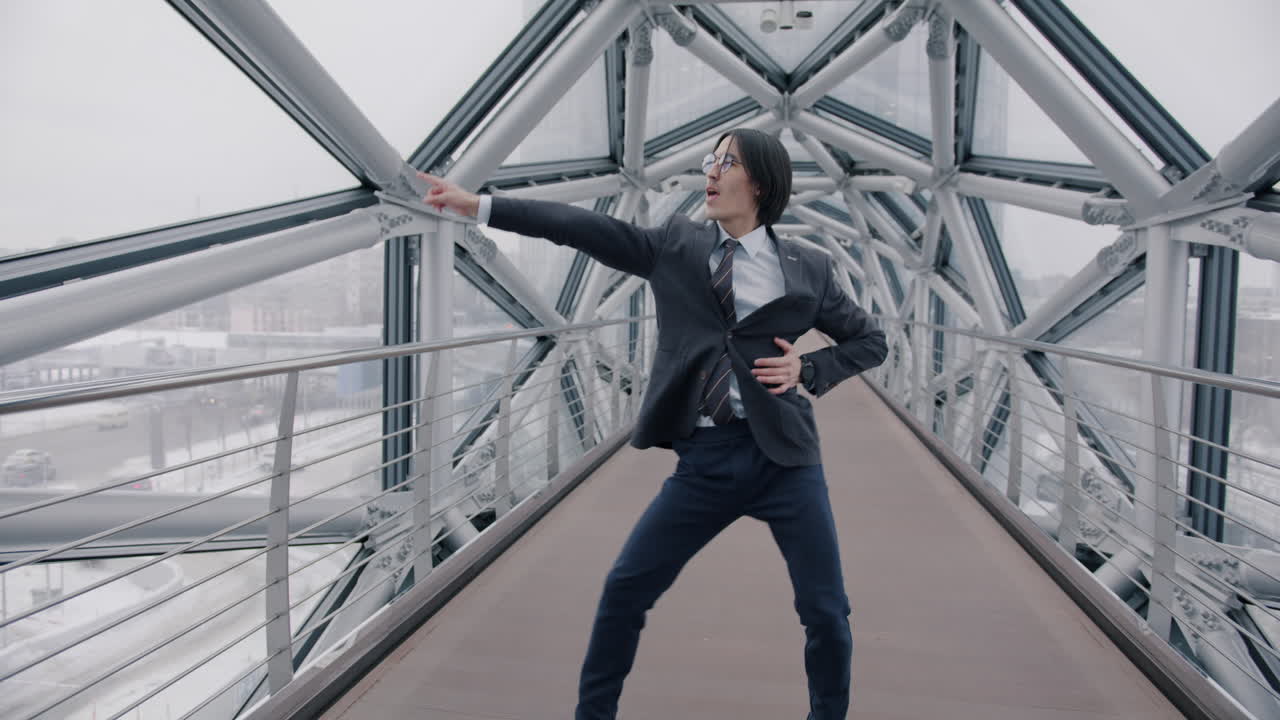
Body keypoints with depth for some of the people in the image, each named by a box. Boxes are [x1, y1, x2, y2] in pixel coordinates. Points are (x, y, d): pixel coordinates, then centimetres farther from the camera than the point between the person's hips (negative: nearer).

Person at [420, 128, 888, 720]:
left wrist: (810, 369, -5)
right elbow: (586, 229, 1)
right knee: (624, 588, 2)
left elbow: (871, 341, 14)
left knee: (825, 613, 4)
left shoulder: (807, 269, 4)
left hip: (782, 458, -1)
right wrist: (480, 204, -4)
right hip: (703, 459, 1)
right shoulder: (676, 245, 7)